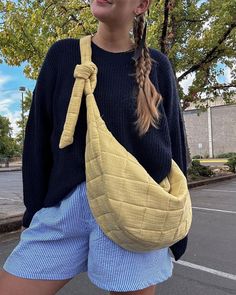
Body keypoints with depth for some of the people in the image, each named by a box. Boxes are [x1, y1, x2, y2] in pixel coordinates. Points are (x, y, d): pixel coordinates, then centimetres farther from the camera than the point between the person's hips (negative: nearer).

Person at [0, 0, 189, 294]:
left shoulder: (157, 65, 4)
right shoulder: (63, 54, 6)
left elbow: (172, 142, 6)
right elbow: (38, 137, 6)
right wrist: (34, 210, 5)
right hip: (65, 203, 2)